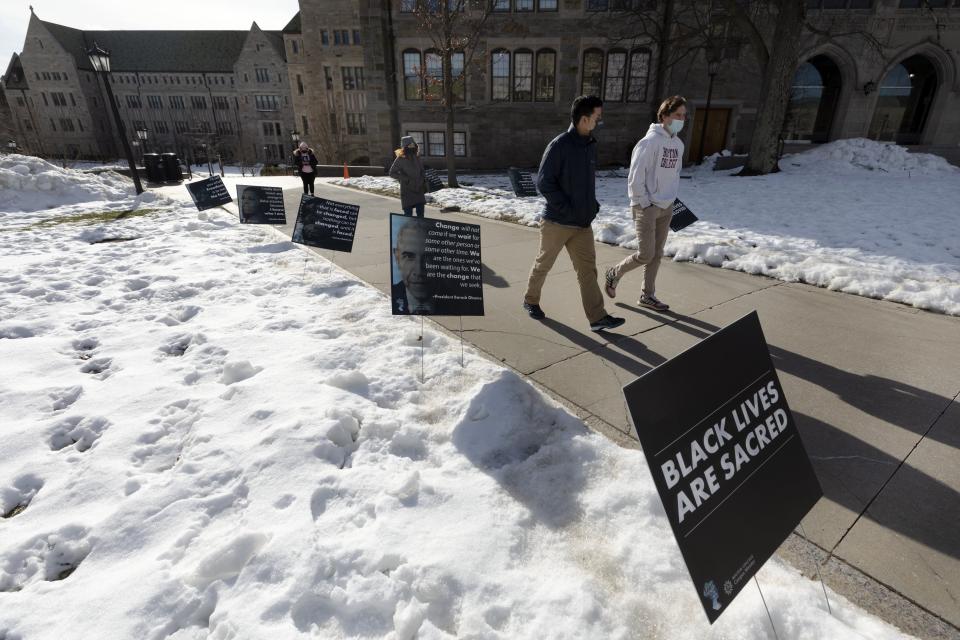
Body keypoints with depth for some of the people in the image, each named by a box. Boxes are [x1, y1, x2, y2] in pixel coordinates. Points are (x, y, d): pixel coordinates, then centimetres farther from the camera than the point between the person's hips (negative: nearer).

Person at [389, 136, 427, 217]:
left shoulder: (417, 157, 9)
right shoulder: (400, 159, -6)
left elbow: (422, 171, 21)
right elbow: (392, 173, -6)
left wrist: (424, 180, 8)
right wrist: (406, 179, -13)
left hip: (419, 190, 5)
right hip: (407, 190, -5)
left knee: (420, 214, 7)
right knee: (408, 214, -3)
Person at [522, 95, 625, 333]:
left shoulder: (591, 144, 9)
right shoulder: (559, 145, -14)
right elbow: (544, 182, -17)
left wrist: (592, 203, 6)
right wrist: (567, 209, -18)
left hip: (583, 223, 6)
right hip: (557, 222, -6)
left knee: (588, 270, 3)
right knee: (544, 264, 11)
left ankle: (598, 317, 5)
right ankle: (531, 300, 32)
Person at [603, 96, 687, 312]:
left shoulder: (678, 144, 10)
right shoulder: (650, 141, -13)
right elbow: (635, 177, -16)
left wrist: (671, 199, 8)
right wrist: (644, 204, -13)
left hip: (666, 208, 7)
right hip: (647, 207, -7)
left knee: (657, 254, 9)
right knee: (645, 255, -8)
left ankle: (648, 295, 20)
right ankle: (614, 274, 17)